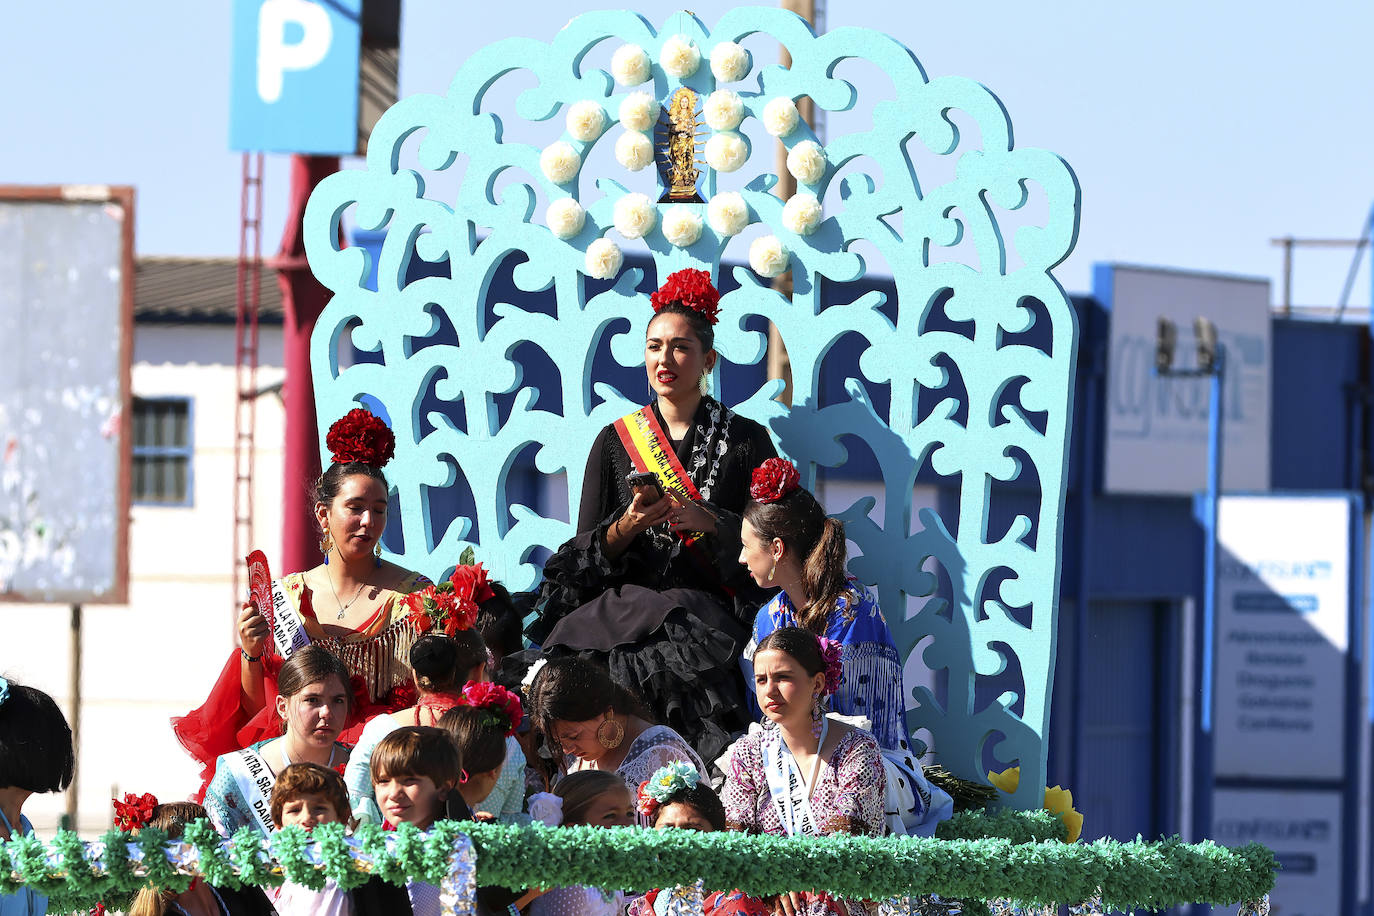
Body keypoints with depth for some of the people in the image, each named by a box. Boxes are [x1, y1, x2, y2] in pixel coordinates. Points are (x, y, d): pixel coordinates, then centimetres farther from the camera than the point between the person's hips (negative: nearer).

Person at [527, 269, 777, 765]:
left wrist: (708, 523, -14)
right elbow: (584, 554, 11)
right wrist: (629, 525, -10)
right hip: (622, 606, 2)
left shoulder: (746, 440, 10)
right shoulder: (615, 442, 15)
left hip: (710, 609, -2)